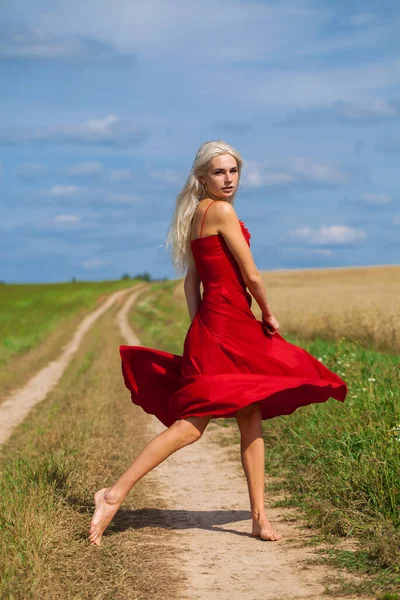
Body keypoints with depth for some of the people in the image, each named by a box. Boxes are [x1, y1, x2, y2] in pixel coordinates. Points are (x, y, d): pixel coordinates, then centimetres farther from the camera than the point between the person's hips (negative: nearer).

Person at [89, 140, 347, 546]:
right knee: (190, 425, -12)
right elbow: (251, 275, -10)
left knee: (251, 421, 10)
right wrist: (268, 316, 4)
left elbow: (191, 280, 16)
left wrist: (199, 327, 14)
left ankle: (259, 516, 12)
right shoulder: (221, 211, -11)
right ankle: (114, 495, -12)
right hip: (224, 327, -10)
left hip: (230, 329, 10)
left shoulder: (198, 214, 16)